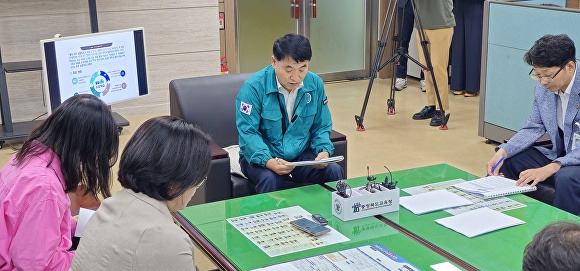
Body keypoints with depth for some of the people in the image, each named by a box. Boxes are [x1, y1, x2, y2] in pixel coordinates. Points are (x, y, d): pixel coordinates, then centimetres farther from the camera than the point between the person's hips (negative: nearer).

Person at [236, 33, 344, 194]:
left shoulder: (315, 84, -1)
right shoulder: (254, 87, -17)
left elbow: (322, 127, 8)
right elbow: (247, 132, -18)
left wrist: (324, 151, -13)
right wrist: (269, 161, -33)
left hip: (301, 155, 4)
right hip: (260, 156, -4)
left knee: (334, 171, -21)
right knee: (270, 179, -36)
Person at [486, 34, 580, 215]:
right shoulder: (543, 86, -3)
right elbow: (534, 127, 6)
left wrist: (550, 168, -34)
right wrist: (503, 151, -11)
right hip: (559, 156, 7)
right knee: (507, 158, -1)